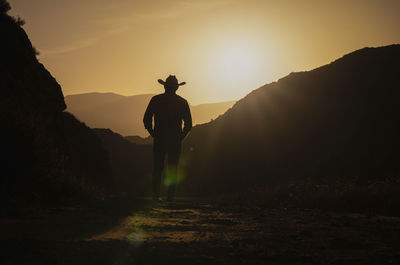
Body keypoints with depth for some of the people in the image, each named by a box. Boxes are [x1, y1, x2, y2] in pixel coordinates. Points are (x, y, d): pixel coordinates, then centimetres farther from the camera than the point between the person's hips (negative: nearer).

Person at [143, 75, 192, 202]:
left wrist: (154, 134, 9)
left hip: (159, 140, 0)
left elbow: (146, 120, 0)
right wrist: (180, 137, 11)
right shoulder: (182, 102, 1)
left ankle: (156, 195, 5)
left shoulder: (155, 100, 1)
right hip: (175, 141, 0)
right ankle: (170, 196, 2)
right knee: (173, 169, 6)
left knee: (157, 168, 9)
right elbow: (188, 124, 1)